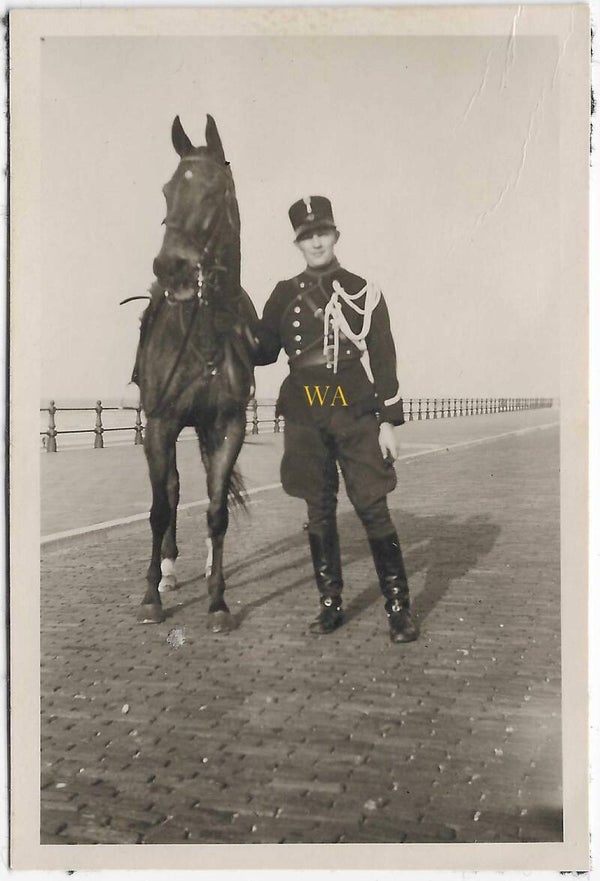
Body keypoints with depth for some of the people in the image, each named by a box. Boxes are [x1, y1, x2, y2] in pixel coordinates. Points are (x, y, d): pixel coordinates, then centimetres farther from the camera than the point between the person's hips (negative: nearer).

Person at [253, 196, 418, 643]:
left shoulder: (363, 292, 4)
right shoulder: (285, 295, 11)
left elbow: (384, 361, 2)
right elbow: (264, 351, 14)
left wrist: (388, 422, -3)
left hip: (357, 417, -3)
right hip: (305, 419, 3)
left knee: (373, 508, -6)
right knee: (319, 513, 8)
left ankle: (400, 607, 3)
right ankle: (331, 604, 19)